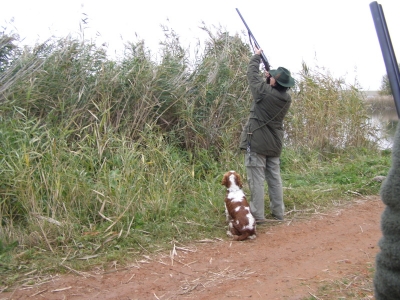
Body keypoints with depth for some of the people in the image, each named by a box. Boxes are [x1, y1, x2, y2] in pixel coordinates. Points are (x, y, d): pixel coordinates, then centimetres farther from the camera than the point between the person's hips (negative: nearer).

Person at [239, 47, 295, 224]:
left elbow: (252, 73, -2)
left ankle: (257, 215, -2)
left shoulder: (264, 92, -16)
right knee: (275, 179, 12)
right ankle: (278, 212, 18)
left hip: (256, 143, -6)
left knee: (256, 180, -4)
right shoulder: (286, 98, 1)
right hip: (274, 144, 6)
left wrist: (257, 56, 13)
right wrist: (270, 78, 11)